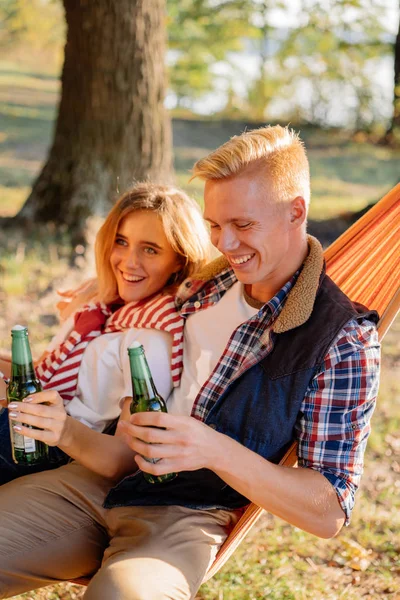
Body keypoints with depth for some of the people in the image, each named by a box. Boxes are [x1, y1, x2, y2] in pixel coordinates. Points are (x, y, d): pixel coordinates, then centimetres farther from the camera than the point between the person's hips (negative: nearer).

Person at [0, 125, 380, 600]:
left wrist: (214, 449, -24)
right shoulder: (210, 279, 9)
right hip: (99, 476, 6)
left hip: (185, 516, -6)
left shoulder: (344, 340, -10)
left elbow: (329, 513, -13)